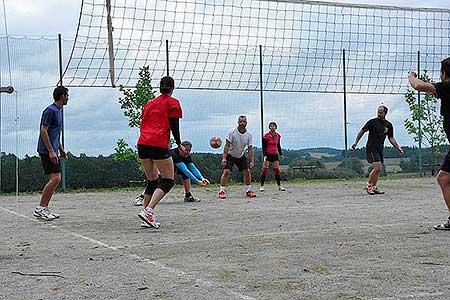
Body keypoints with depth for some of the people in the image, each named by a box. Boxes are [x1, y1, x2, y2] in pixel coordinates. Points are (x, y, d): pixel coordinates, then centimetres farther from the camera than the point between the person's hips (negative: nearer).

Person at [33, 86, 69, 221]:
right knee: (55, 178, -14)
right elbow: (43, 131, -18)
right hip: (47, 151, -10)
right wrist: (51, 151, -22)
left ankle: (45, 208, 10)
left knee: (55, 179, 7)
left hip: (53, 151, 10)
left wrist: (61, 149, 25)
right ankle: (40, 208, -10)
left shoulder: (58, 111, 17)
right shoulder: (50, 110, -13)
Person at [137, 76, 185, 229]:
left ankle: (147, 214, 12)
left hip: (142, 143, 7)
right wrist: (179, 145, 11)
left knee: (152, 180, 18)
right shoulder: (172, 102, 6)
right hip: (158, 145, -6)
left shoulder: (149, 103, 24)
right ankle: (149, 211, -20)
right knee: (168, 180, -2)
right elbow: (174, 126, 0)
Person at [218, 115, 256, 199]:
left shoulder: (249, 135, -10)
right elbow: (227, 146, -21)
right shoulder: (232, 132, -20)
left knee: (247, 171, -2)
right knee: (226, 171, -17)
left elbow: (250, 149, -7)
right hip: (230, 155, -4)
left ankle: (248, 191, 12)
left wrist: (252, 161, -14)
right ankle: (221, 191, -13)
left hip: (241, 156, 4)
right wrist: (224, 158, -28)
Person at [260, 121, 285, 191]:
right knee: (265, 170, -8)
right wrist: (264, 155, -15)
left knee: (277, 170, 4)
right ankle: (262, 186, -3)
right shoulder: (266, 136, -7)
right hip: (268, 154, -4)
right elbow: (264, 147, -7)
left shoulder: (278, 136, 7)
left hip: (275, 155, 4)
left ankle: (279, 186, 11)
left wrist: (281, 154, 13)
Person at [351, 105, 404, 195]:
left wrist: (398, 148, 9)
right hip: (371, 148, -6)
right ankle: (368, 185, -4)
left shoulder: (388, 125, 9)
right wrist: (356, 142, -1)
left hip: (380, 149, 6)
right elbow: (362, 131, 2)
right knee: (377, 168, -17)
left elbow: (391, 138, 18)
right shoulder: (372, 122, -5)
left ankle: (374, 187, 15)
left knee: (378, 170, 6)